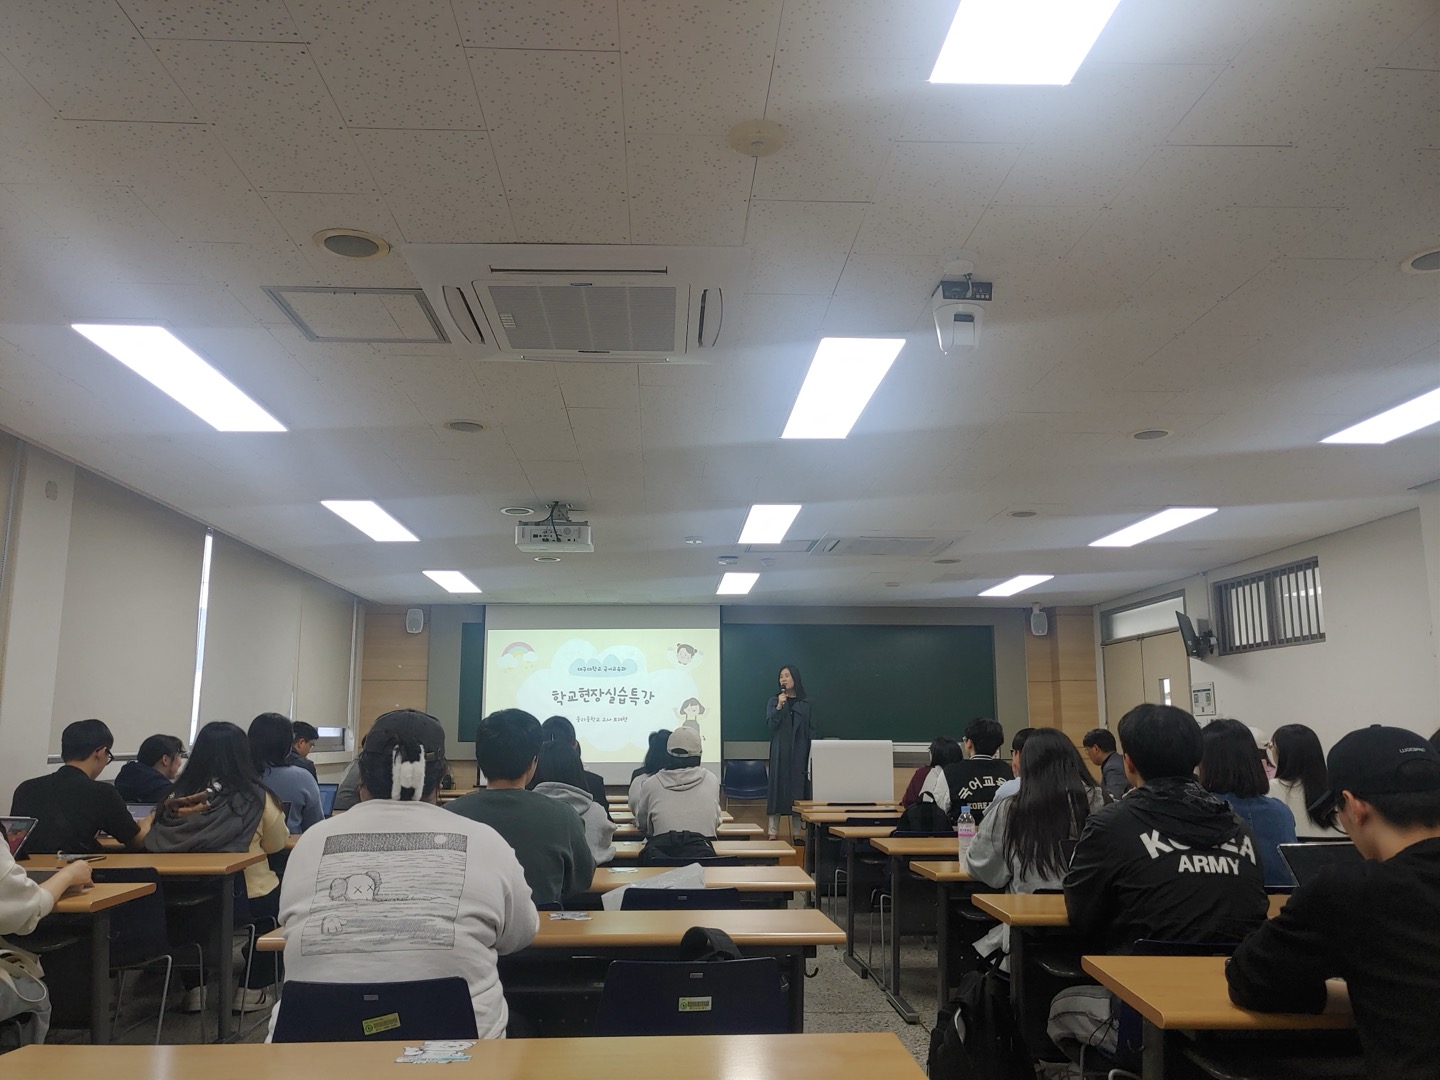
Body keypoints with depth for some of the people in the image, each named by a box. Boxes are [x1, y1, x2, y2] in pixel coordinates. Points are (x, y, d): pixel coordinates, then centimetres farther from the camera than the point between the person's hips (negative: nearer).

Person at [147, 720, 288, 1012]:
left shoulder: (179, 794, -7)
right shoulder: (256, 797, -12)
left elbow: (152, 842, 6)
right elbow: (276, 845, 2)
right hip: (249, 899, -2)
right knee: (279, 900, 29)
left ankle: (193, 989, 30)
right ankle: (252, 989, 24)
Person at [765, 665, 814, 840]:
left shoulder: (807, 703, 6)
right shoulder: (773, 701, 6)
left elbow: (811, 731, 6)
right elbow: (771, 724, -7)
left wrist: (812, 754, 0)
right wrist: (779, 706, -19)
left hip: (799, 752, 1)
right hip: (779, 752, 0)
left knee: (798, 789, 2)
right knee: (777, 786, -2)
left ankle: (796, 832, 10)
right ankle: (773, 832, 2)